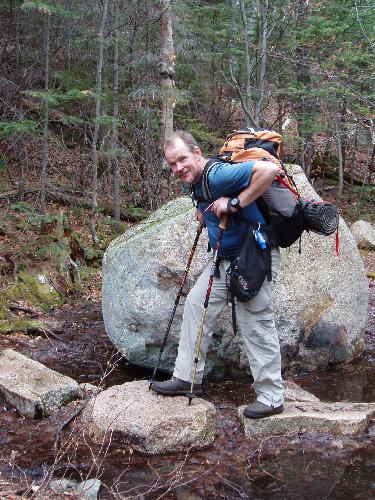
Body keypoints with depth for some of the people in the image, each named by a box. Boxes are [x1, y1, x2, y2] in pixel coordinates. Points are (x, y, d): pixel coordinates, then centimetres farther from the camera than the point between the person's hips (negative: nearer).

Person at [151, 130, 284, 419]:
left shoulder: (218, 174, -24)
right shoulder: (196, 182, 7)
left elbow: (269, 170, -35)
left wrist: (235, 204, -30)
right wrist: (203, 213, 5)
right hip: (226, 259, 10)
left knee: (256, 327, -4)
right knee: (196, 305, 12)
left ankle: (271, 398, 10)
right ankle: (188, 377, 23)